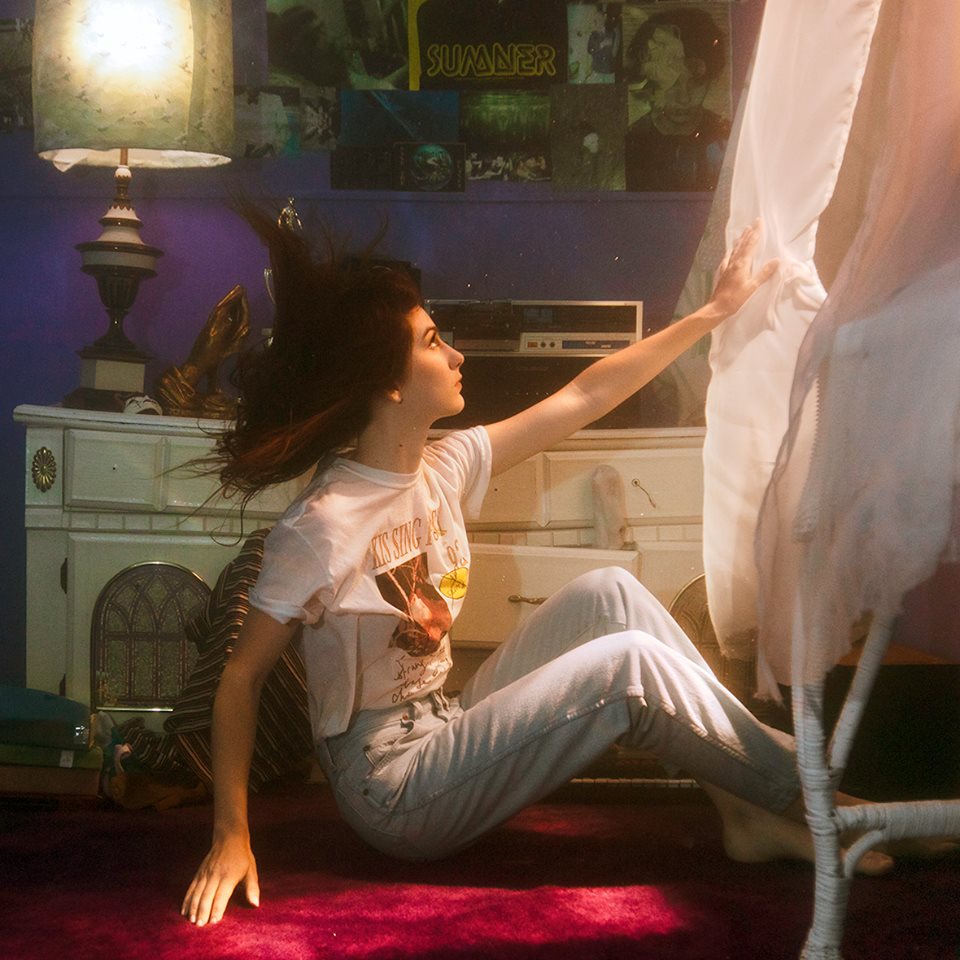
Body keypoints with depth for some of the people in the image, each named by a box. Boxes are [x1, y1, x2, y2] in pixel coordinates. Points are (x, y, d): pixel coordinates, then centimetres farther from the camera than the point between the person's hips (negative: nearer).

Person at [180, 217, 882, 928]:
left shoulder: (443, 467, 1)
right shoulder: (322, 527, -21)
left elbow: (584, 397, 6)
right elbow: (242, 676, -17)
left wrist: (715, 312, 9)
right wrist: (232, 836, -23)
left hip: (444, 731, 9)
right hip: (392, 790, -9)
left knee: (608, 593, -3)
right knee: (629, 663, -19)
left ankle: (745, 812, -2)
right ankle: (800, 791, 0)